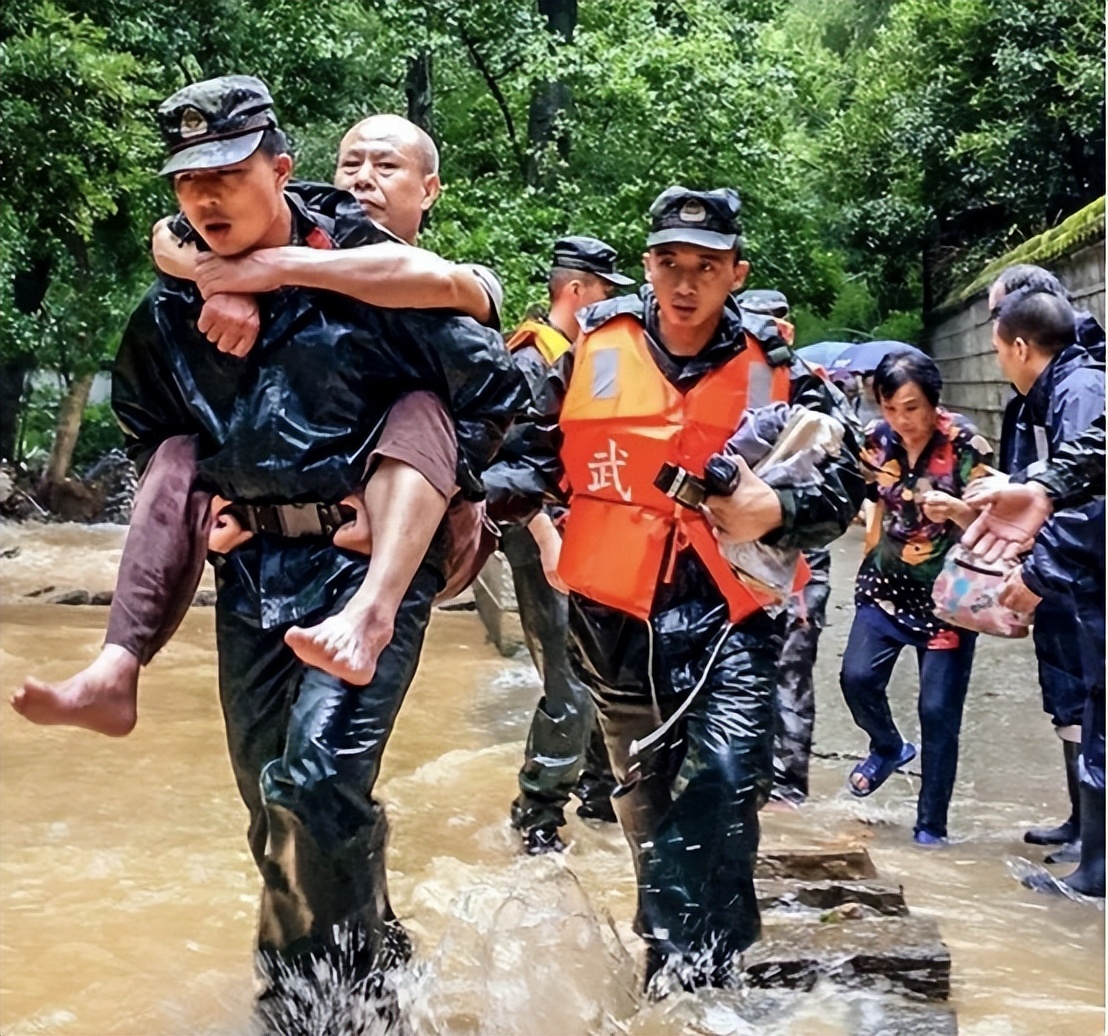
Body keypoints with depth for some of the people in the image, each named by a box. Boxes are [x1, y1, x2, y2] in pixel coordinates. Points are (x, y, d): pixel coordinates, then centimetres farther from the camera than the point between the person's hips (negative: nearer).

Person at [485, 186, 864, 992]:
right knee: (647, 799, 15)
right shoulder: (593, 356, 1)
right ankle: (672, 957, 35)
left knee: (727, 782, -20)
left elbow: (844, 485, 0)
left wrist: (777, 510, -20)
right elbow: (541, 463, 6)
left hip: (731, 616, -2)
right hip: (619, 614, 2)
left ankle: (695, 963, -6)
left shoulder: (776, 370, -1)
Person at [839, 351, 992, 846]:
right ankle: (889, 748, 17)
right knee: (857, 677, -15)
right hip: (888, 583, 3)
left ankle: (931, 824, 10)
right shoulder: (876, 439, -3)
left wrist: (955, 510, -31)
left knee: (938, 711, -4)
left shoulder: (965, 446, -13)